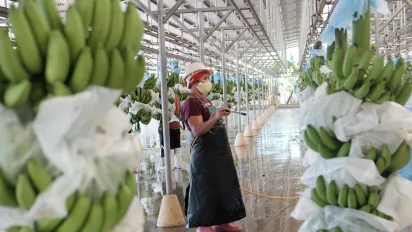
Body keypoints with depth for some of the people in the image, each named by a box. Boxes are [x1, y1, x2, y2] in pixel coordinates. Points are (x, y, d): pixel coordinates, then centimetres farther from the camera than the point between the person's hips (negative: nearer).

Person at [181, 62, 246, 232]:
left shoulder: (205, 100, 15)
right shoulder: (191, 103, -15)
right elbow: (197, 130, -28)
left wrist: (220, 115, 20)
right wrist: (216, 117, -38)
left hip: (218, 152, 10)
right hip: (205, 155, -10)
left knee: (222, 187, 14)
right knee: (207, 190, -3)